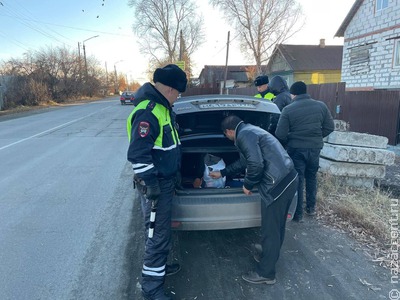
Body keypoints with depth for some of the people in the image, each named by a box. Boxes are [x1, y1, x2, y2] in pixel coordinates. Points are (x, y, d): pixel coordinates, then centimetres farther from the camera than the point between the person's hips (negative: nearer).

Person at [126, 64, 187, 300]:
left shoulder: (162, 107, 10)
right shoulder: (148, 112, -23)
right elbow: (138, 153, -27)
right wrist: (151, 184, -23)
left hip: (165, 180, 10)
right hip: (155, 183, -10)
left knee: (162, 230, 23)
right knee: (158, 234, 0)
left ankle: (159, 266, 42)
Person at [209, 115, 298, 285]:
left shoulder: (244, 135, -11)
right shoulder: (250, 130, 22)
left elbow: (256, 165, -23)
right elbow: (243, 162, 33)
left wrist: (248, 185, -6)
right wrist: (222, 173, 41)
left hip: (278, 184, -10)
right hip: (288, 179, 10)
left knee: (270, 230, 3)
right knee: (277, 226, 24)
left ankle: (265, 274, 18)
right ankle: (269, 257, 42)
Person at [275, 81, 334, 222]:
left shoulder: (288, 109, -11)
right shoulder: (320, 105, 1)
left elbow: (280, 134, -13)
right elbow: (329, 127, 5)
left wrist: (289, 143, 7)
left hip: (297, 148, -4)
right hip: (315, 147, 4)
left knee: (297, 179, 6)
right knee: (311, 177, 22)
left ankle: (298, 214, 12)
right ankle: (311, 207, 33)